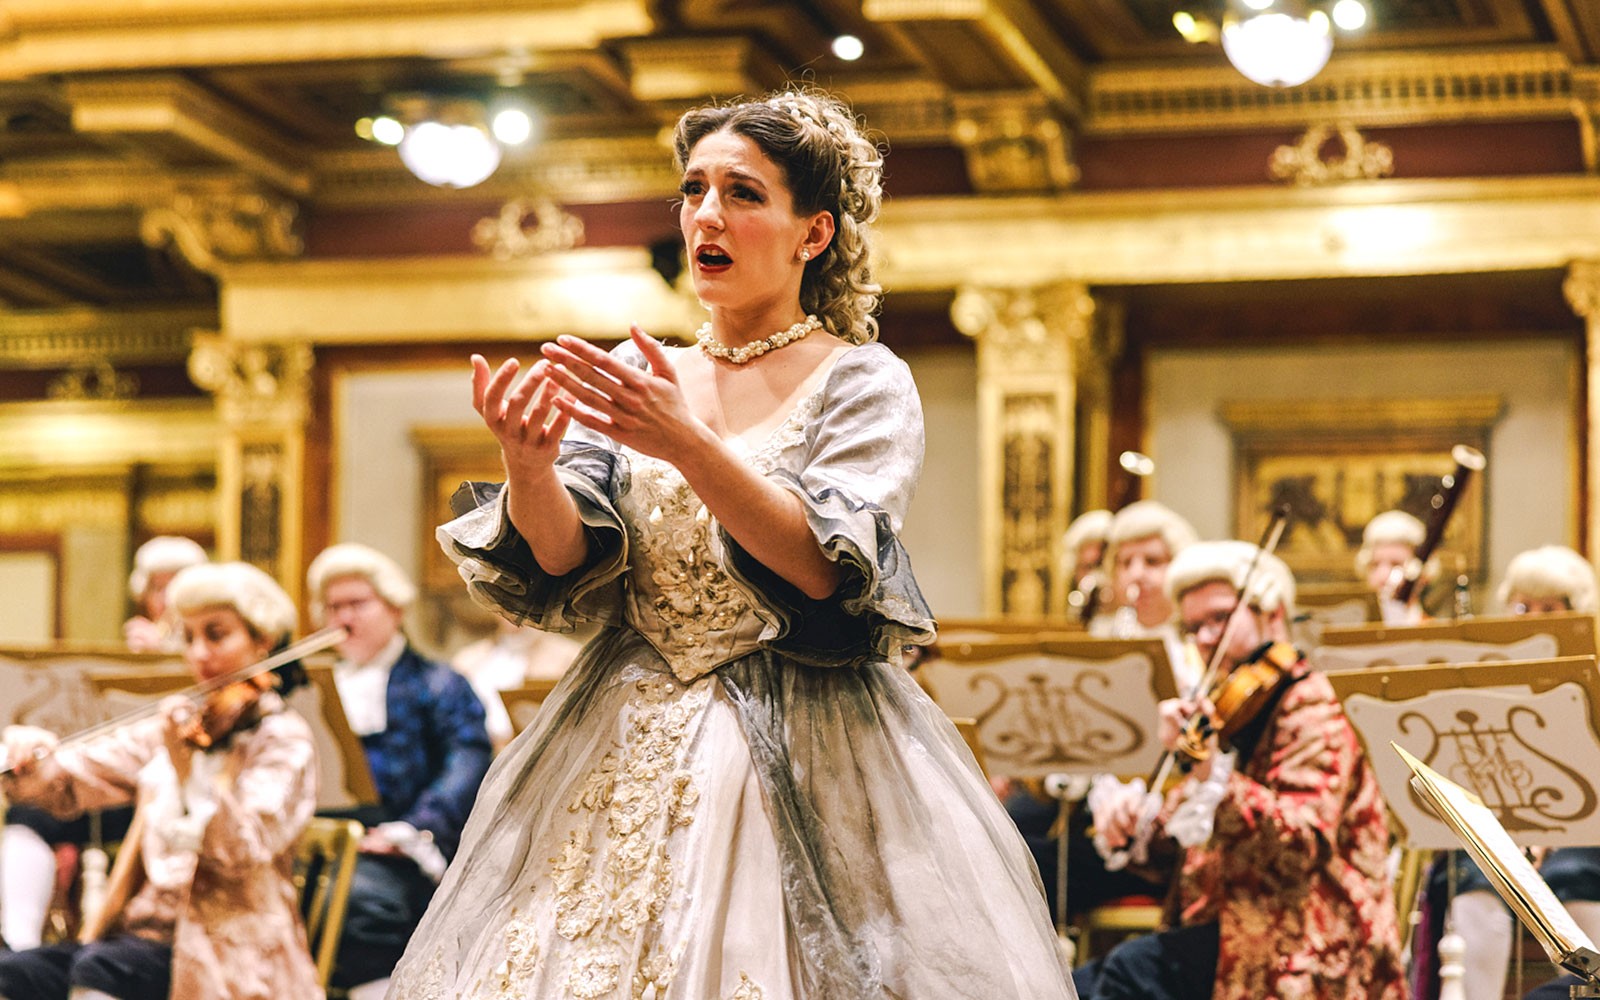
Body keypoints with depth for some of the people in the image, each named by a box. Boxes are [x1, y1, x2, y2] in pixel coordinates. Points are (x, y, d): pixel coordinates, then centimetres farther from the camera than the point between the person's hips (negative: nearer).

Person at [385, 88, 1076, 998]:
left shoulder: (864, 381, -1)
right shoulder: (637, 379, 11)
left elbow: (827, 569, -16)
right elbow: (565, 559, -1)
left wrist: (689, 446, -28)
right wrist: (530, 469, -23)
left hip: (802, 752, -3)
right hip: (632, 748, 3)